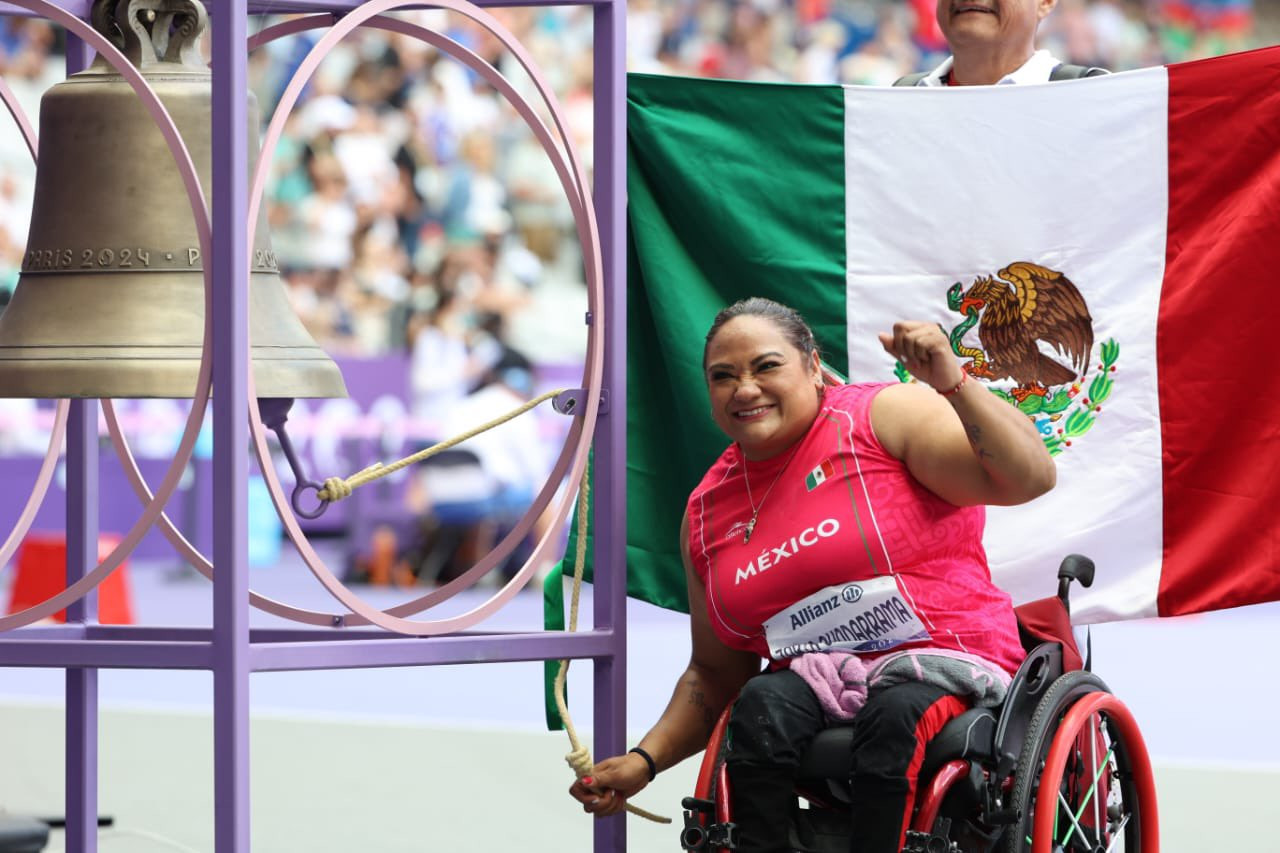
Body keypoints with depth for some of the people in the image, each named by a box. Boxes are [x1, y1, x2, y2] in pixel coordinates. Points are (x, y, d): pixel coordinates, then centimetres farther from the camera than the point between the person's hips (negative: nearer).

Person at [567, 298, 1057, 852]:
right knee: (763, 704, -29)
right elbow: (715, 673, 21)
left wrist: (953, 385, -26)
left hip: (947, 664, -4)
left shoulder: (885, 417, -2)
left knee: (895, 716, -36)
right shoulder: (707, 510, 14)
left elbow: (1030, 479, -13)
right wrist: (645, 761, 7)